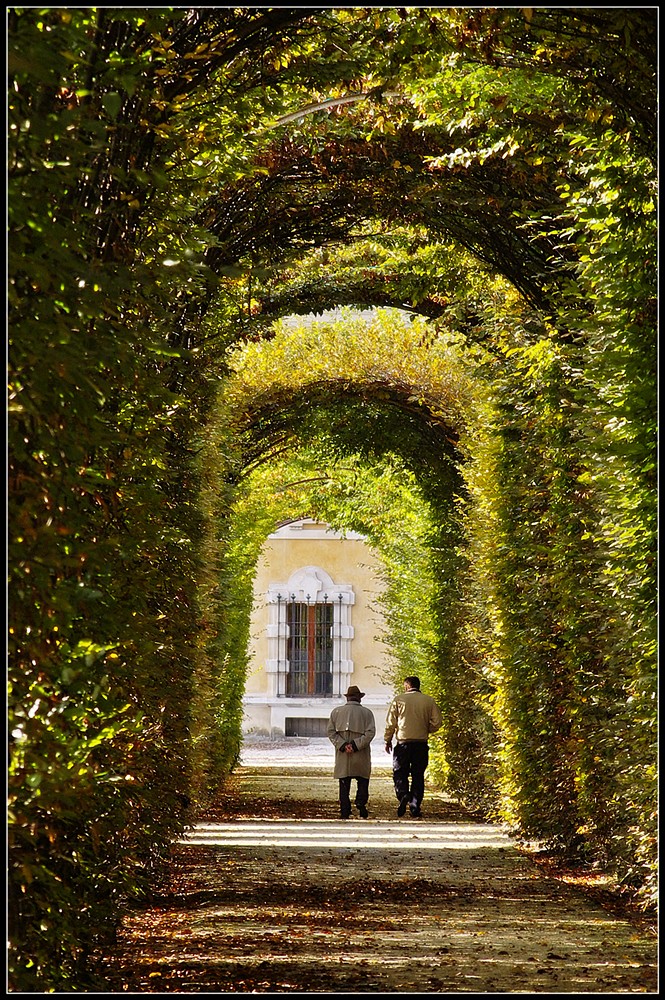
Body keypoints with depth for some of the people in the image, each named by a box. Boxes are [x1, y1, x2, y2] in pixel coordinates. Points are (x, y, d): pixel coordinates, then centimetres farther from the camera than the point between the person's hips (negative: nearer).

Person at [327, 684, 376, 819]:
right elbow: (370, 732, -9)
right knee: (363, 781, 12)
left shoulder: (336, 712, 7)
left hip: (342, 756, 2)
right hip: (361, 757, -2)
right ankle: (361, 803, -6)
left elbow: (331, 732, -1)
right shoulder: (366, 713, 2)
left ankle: (345, 812, 2)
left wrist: (343, 745, -9)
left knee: (344, 784, 5)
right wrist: (355, 745, -12)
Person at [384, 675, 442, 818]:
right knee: (418, 775, 9)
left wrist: (388, 740, 12)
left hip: (403, 743, -2)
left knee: (399, 773, 6)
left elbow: (390, 723, 0)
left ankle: (403, 795, -20)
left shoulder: (398, 700, -2)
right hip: (421, 744, 2)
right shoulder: (429, 701, 3)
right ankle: (415, 807, 5)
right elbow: (437, 722, -1)